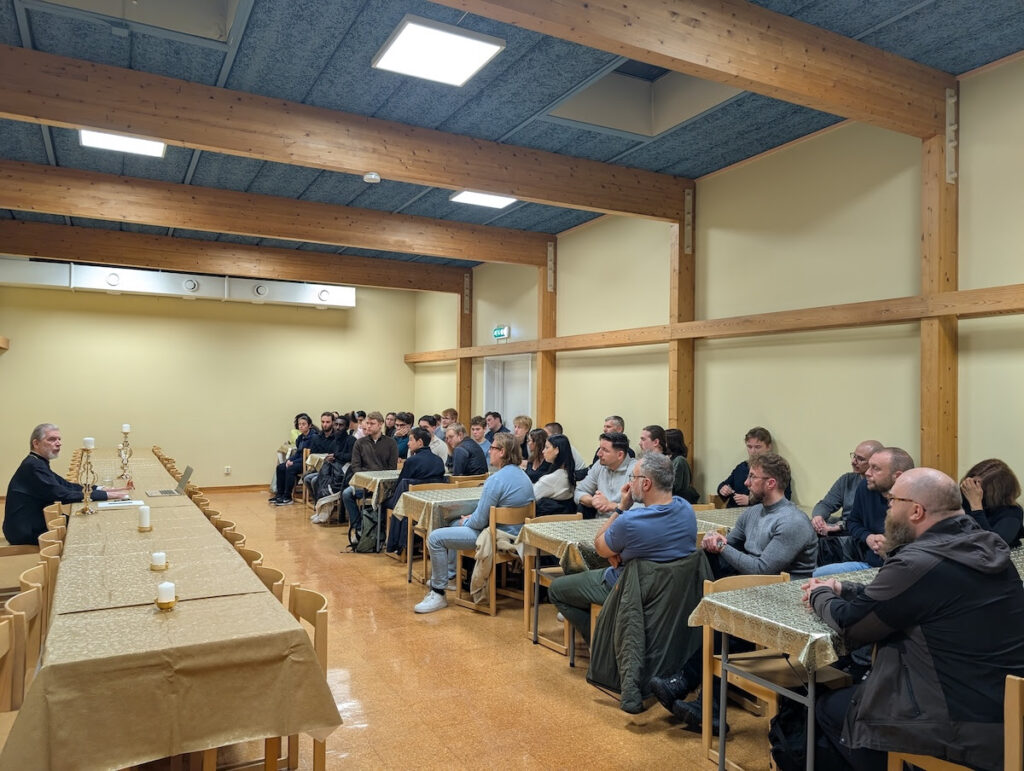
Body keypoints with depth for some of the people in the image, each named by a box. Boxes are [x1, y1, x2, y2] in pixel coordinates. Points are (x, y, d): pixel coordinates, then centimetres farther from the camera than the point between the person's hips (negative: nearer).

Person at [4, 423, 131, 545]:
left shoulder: (38, 463, 9)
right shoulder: (33, 465, -20)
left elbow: (67, 485, 8)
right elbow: (63, 495, -25)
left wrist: (101, 489, -6)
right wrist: (106, 495, -24)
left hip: (34, 524, 8)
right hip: (26, 532, -8)